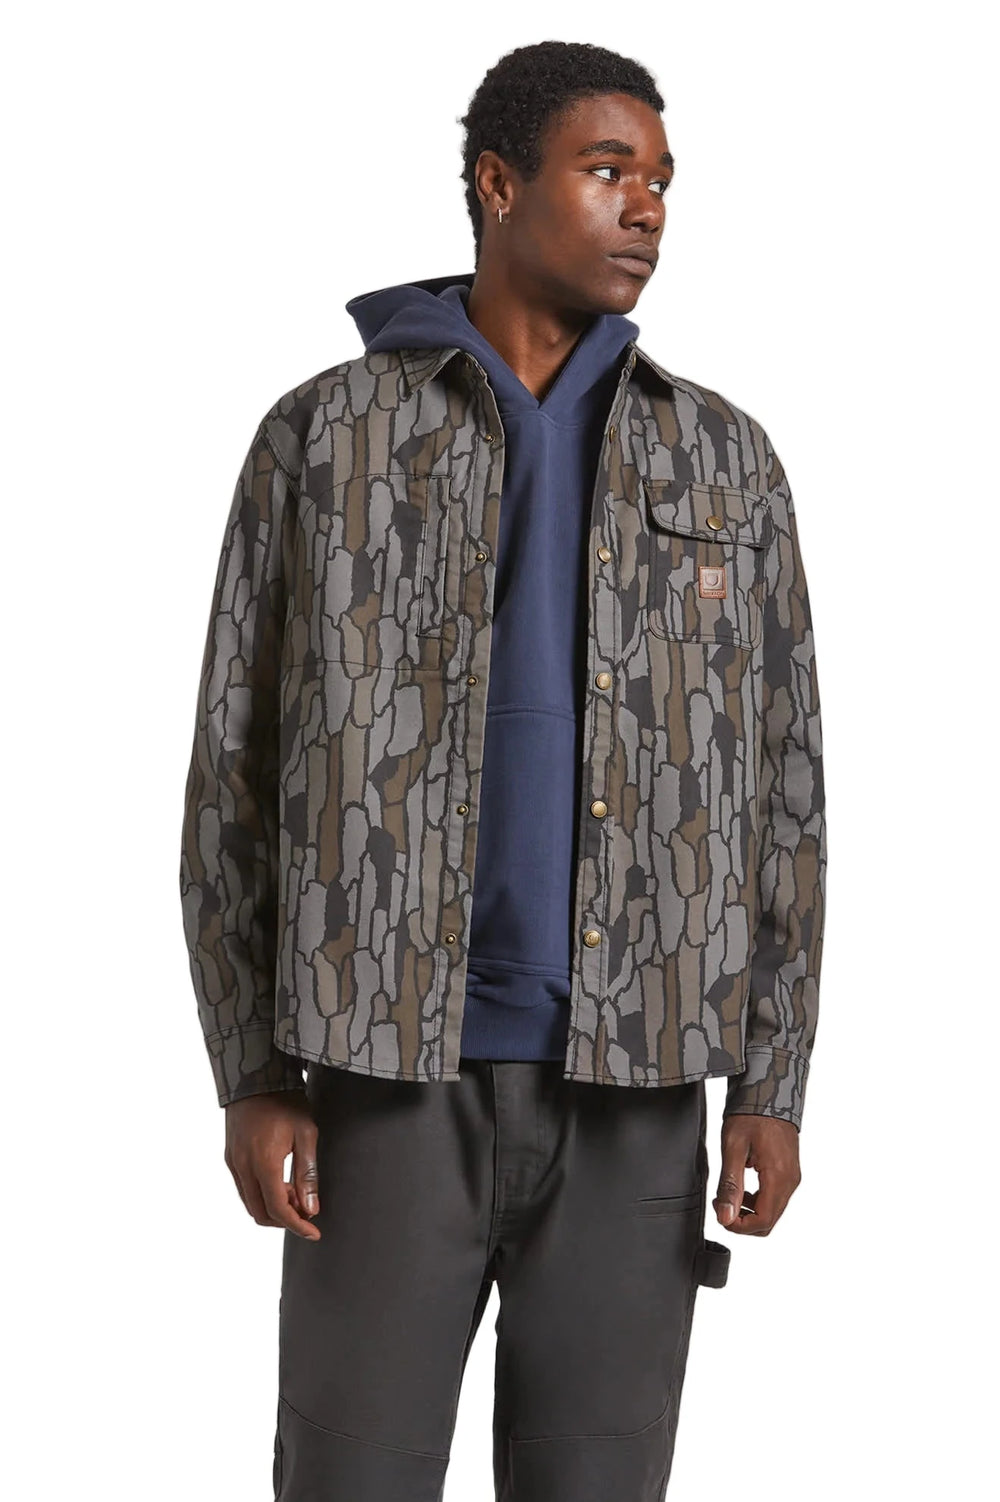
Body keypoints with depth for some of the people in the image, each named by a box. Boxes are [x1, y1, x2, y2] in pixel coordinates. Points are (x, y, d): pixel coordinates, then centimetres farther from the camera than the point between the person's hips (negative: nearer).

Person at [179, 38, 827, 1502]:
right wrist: (251, 1078, -6)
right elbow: (240, 769, 1)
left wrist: (772, 1084, -1)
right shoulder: (322, 436, 1)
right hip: (393, 1070, -2)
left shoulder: (726, 461, 7)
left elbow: (777, 786, 7)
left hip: (627, 1087, 2)